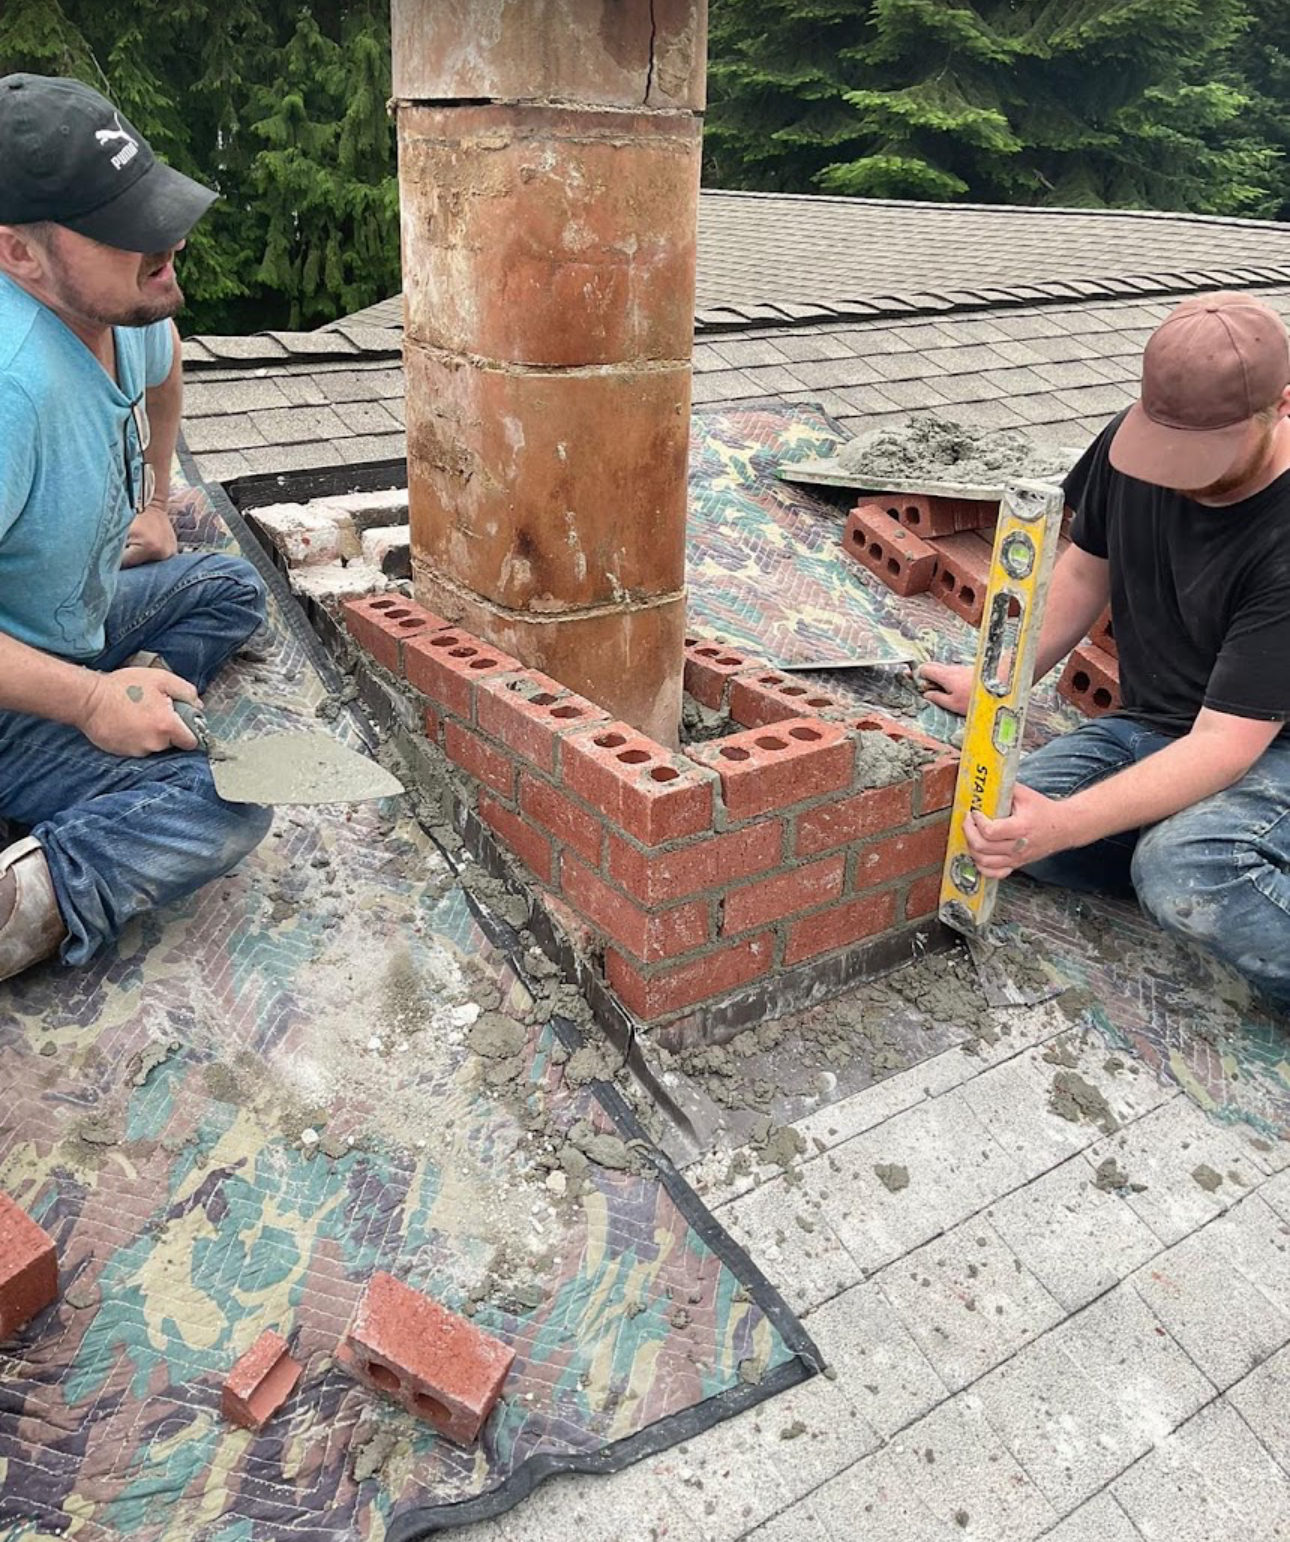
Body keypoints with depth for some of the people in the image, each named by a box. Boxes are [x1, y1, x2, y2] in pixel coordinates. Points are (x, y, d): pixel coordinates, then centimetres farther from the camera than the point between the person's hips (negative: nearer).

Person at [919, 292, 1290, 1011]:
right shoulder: (1133, 443, -8)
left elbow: (1226, 743, -31)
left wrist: (1062, 826, -41)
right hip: (1150, 728, 7)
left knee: (1181, 872, -38)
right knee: (1012, 817, -20)